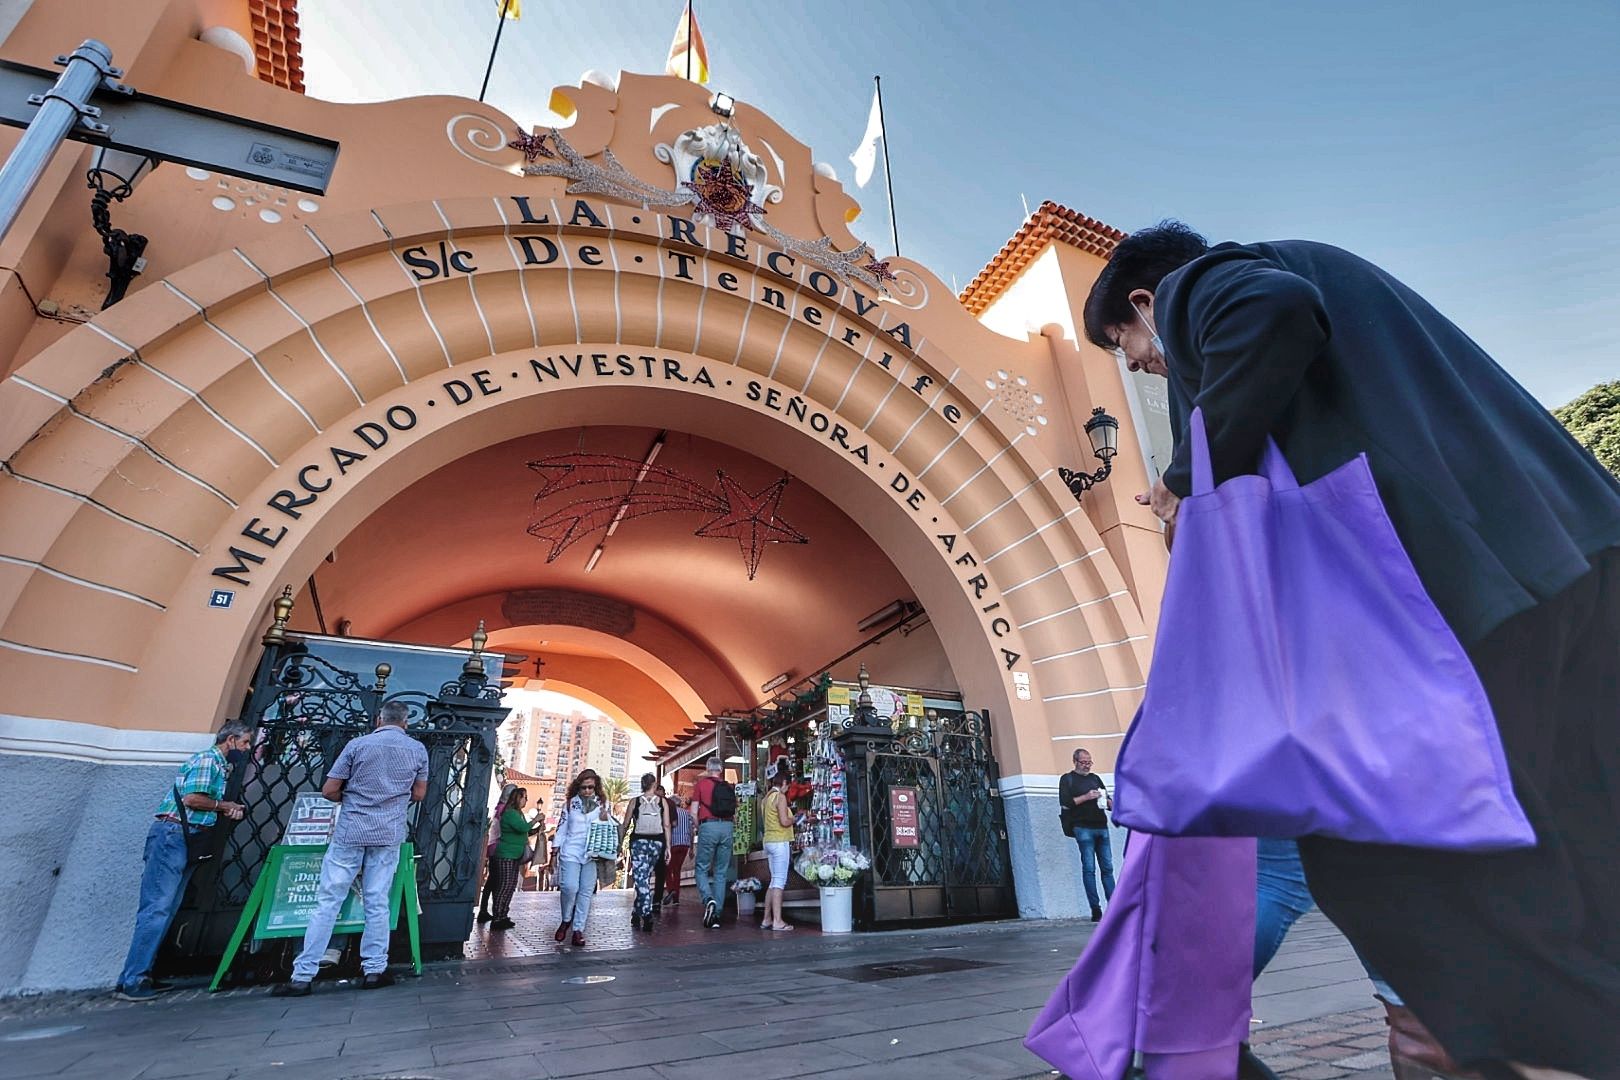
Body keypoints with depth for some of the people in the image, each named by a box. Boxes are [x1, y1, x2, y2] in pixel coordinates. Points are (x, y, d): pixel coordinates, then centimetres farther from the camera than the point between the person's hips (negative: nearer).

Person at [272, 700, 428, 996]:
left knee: (328, 902, 5)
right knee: (377, 903, 7)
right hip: (389, 834, 1)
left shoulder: (358, 744, -3)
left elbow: (329, 790, -2)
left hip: (350, 831, -1)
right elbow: (419, 794, 8)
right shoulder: (418, 750, 2)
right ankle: (374, 971, 12)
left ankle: (302, 976, 8)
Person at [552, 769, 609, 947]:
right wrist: (555, 852, 5)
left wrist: (605, 819, -9)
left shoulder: (601, 805, 7)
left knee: (586, 892, 1)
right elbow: (562, 828, 10)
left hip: (592, 854, 1)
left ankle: (578, 929, 13)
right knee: (570, 887, -14)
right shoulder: (570, 804, 6)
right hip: (571, 852, -1)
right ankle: (566, 920, 12)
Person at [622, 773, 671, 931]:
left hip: (638, 841, -2)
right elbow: (666, 826, -1)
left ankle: (647, 915, -13)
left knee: (641, 879, -1)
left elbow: (625, 826, 1)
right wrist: (668, 847, 3)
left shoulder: (634, 801, 1)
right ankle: (637, 913, 26)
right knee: (646, 878, 17)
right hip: (656, 842, 2)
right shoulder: (662, 801, 2)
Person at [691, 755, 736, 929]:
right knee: (721, 872, 9)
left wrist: (698, 827, 15)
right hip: (727, 827, 4)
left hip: (708, 825, -3)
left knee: (702, 868, 7)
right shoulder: (729, 787, 11)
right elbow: (735, 813, 11)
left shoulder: (701, 783, 3)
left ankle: (708, 899, -17)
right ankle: (716, 914, 9)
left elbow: (694, 812, 1)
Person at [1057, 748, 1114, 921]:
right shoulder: (1067, 779, 5)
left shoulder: (1095, 778, 21)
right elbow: (1065, 802, -5)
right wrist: (1086, 797, -11)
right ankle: (1096, 910, -3)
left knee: (1107, 867, 3)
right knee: (1089, 869, -5)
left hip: (1101, 827, 5)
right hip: (1083, 827, -5)